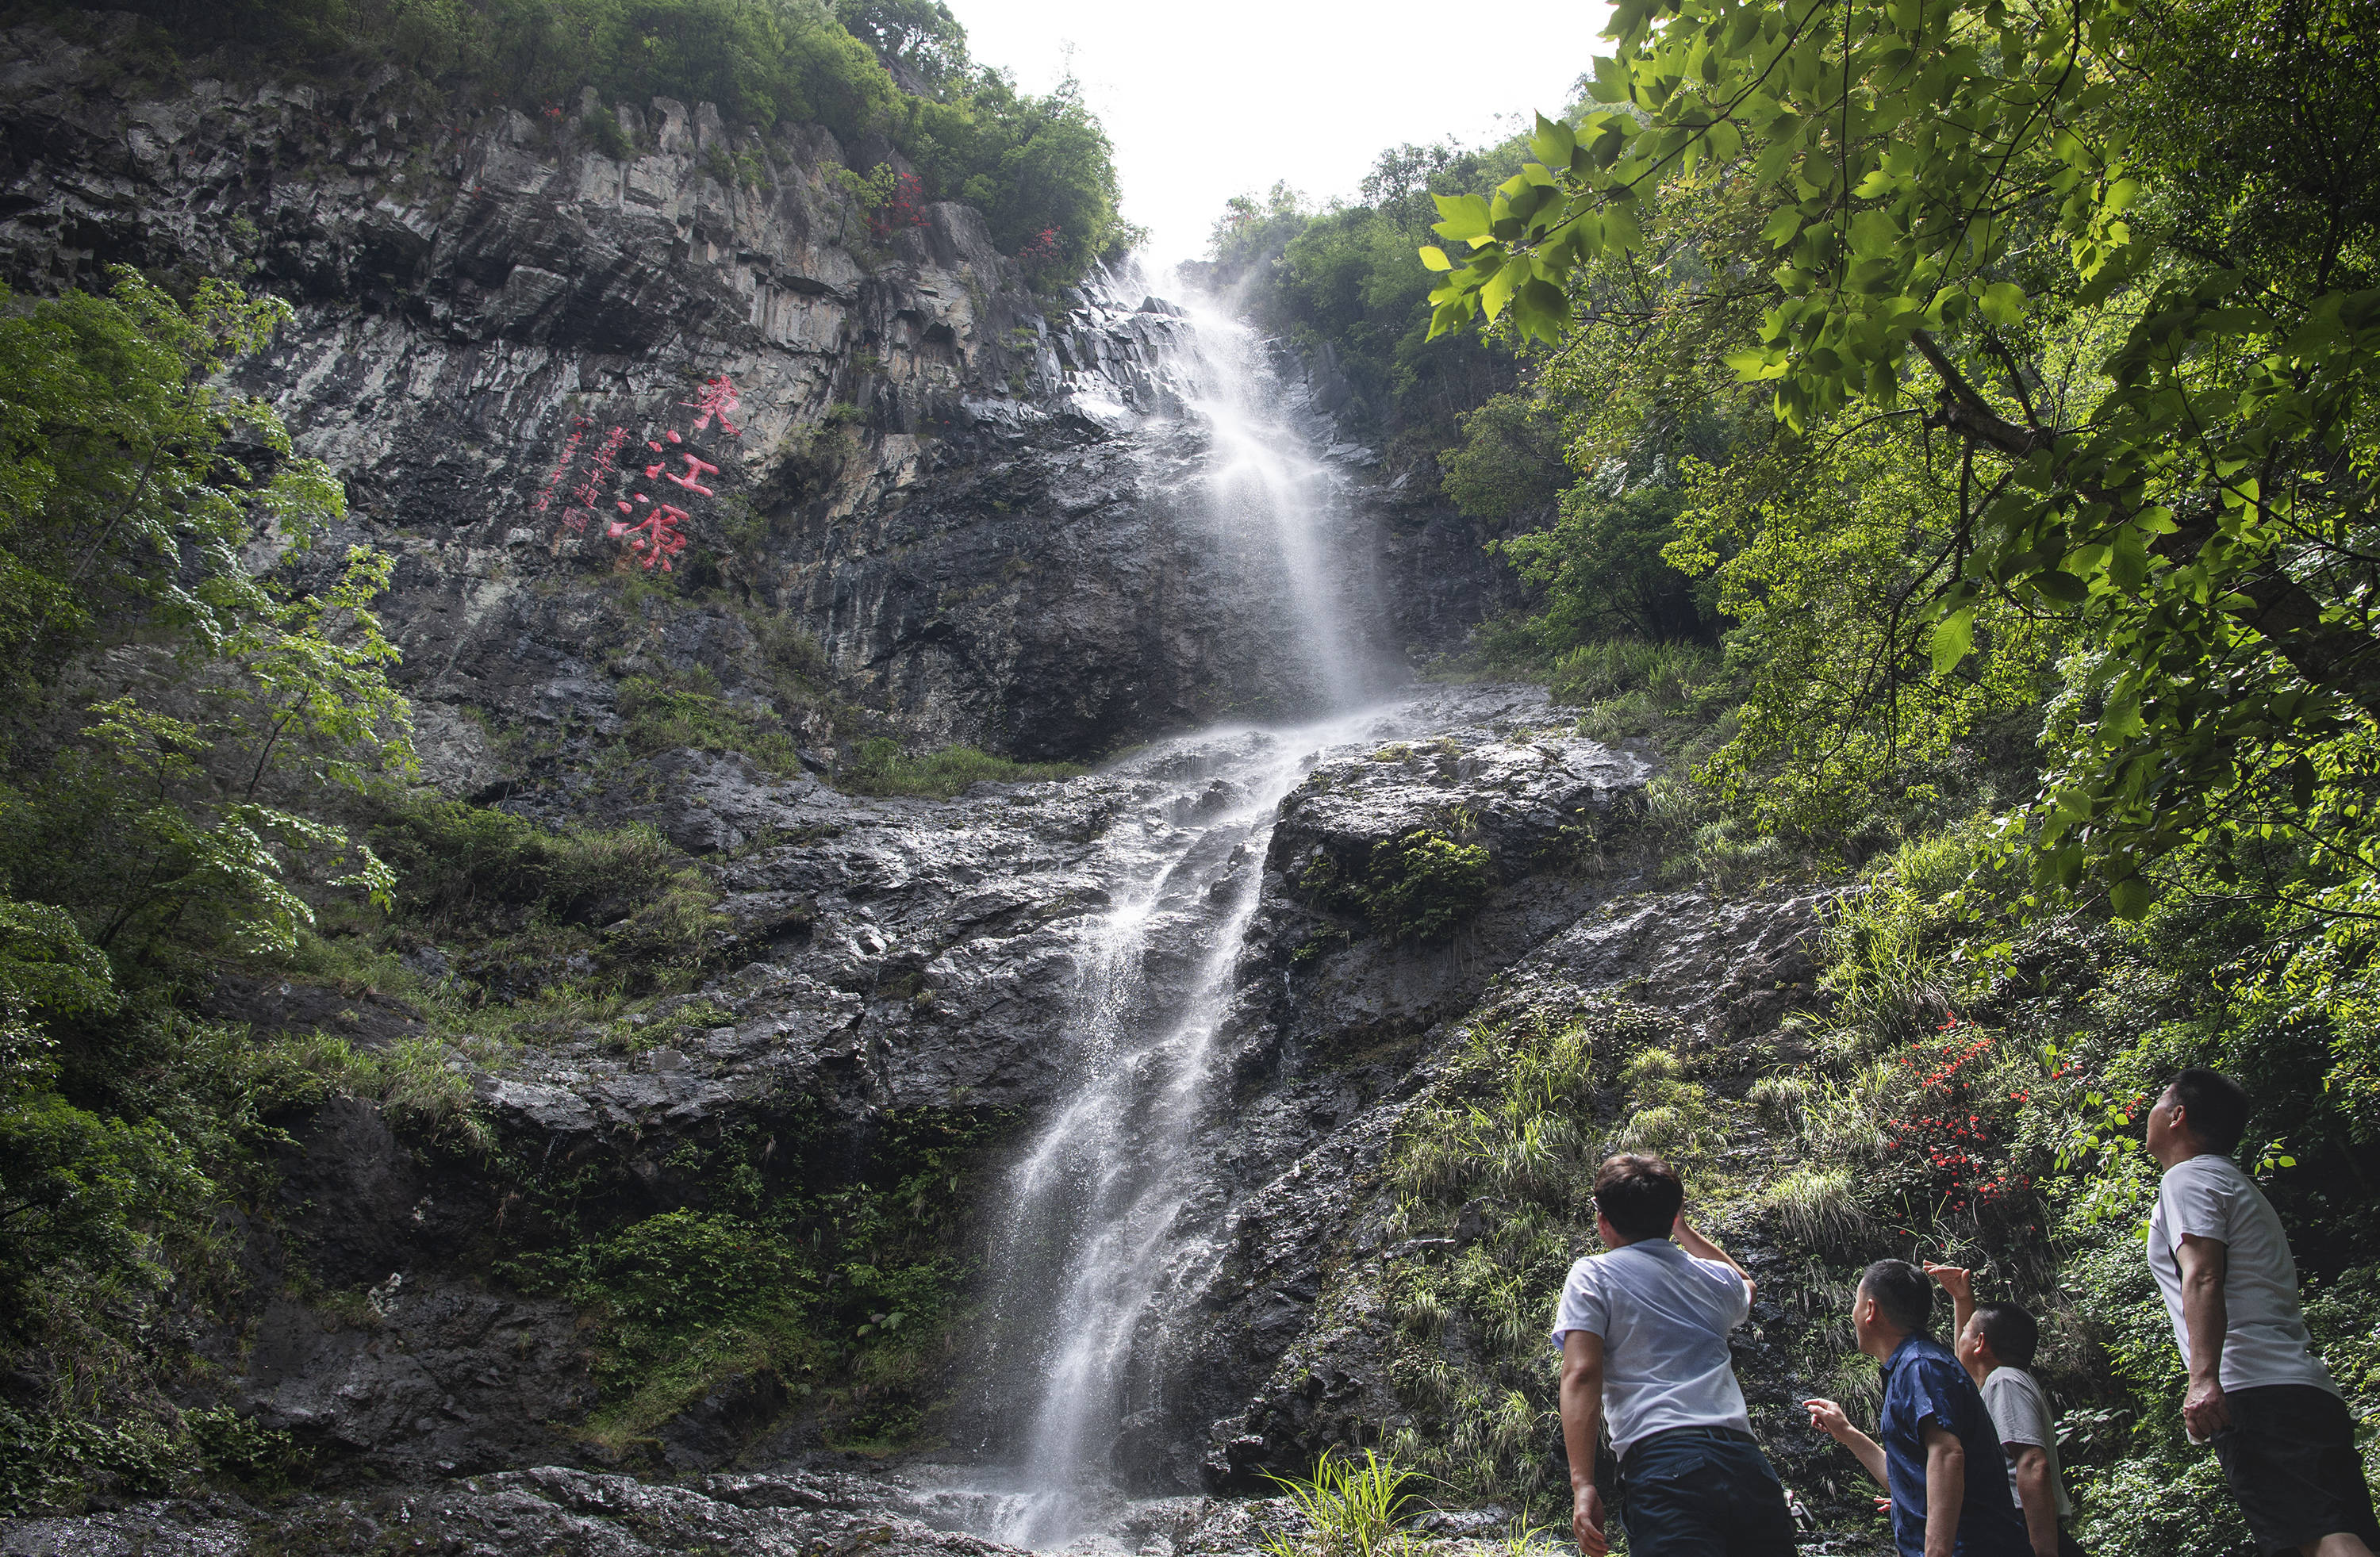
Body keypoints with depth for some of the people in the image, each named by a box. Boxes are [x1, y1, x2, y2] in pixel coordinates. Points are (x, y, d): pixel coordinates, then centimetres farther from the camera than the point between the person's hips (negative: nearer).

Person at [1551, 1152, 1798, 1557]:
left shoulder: (1592, 1275, 9)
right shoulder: (1718, 1280, 23)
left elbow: (1581, 1375, -6)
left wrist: (1583, 1483, -11)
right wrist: (1683, 1229, 59)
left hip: (1665, 1463, -5)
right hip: (1748, 1461, 5)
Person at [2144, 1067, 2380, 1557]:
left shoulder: (2187, 1177, 2)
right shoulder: (2239, 1186, 32)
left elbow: (2202, 1277, -15)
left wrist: (2204, 1376, -25)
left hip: (2254, 1390, -10)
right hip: (2309, 1388, 10)